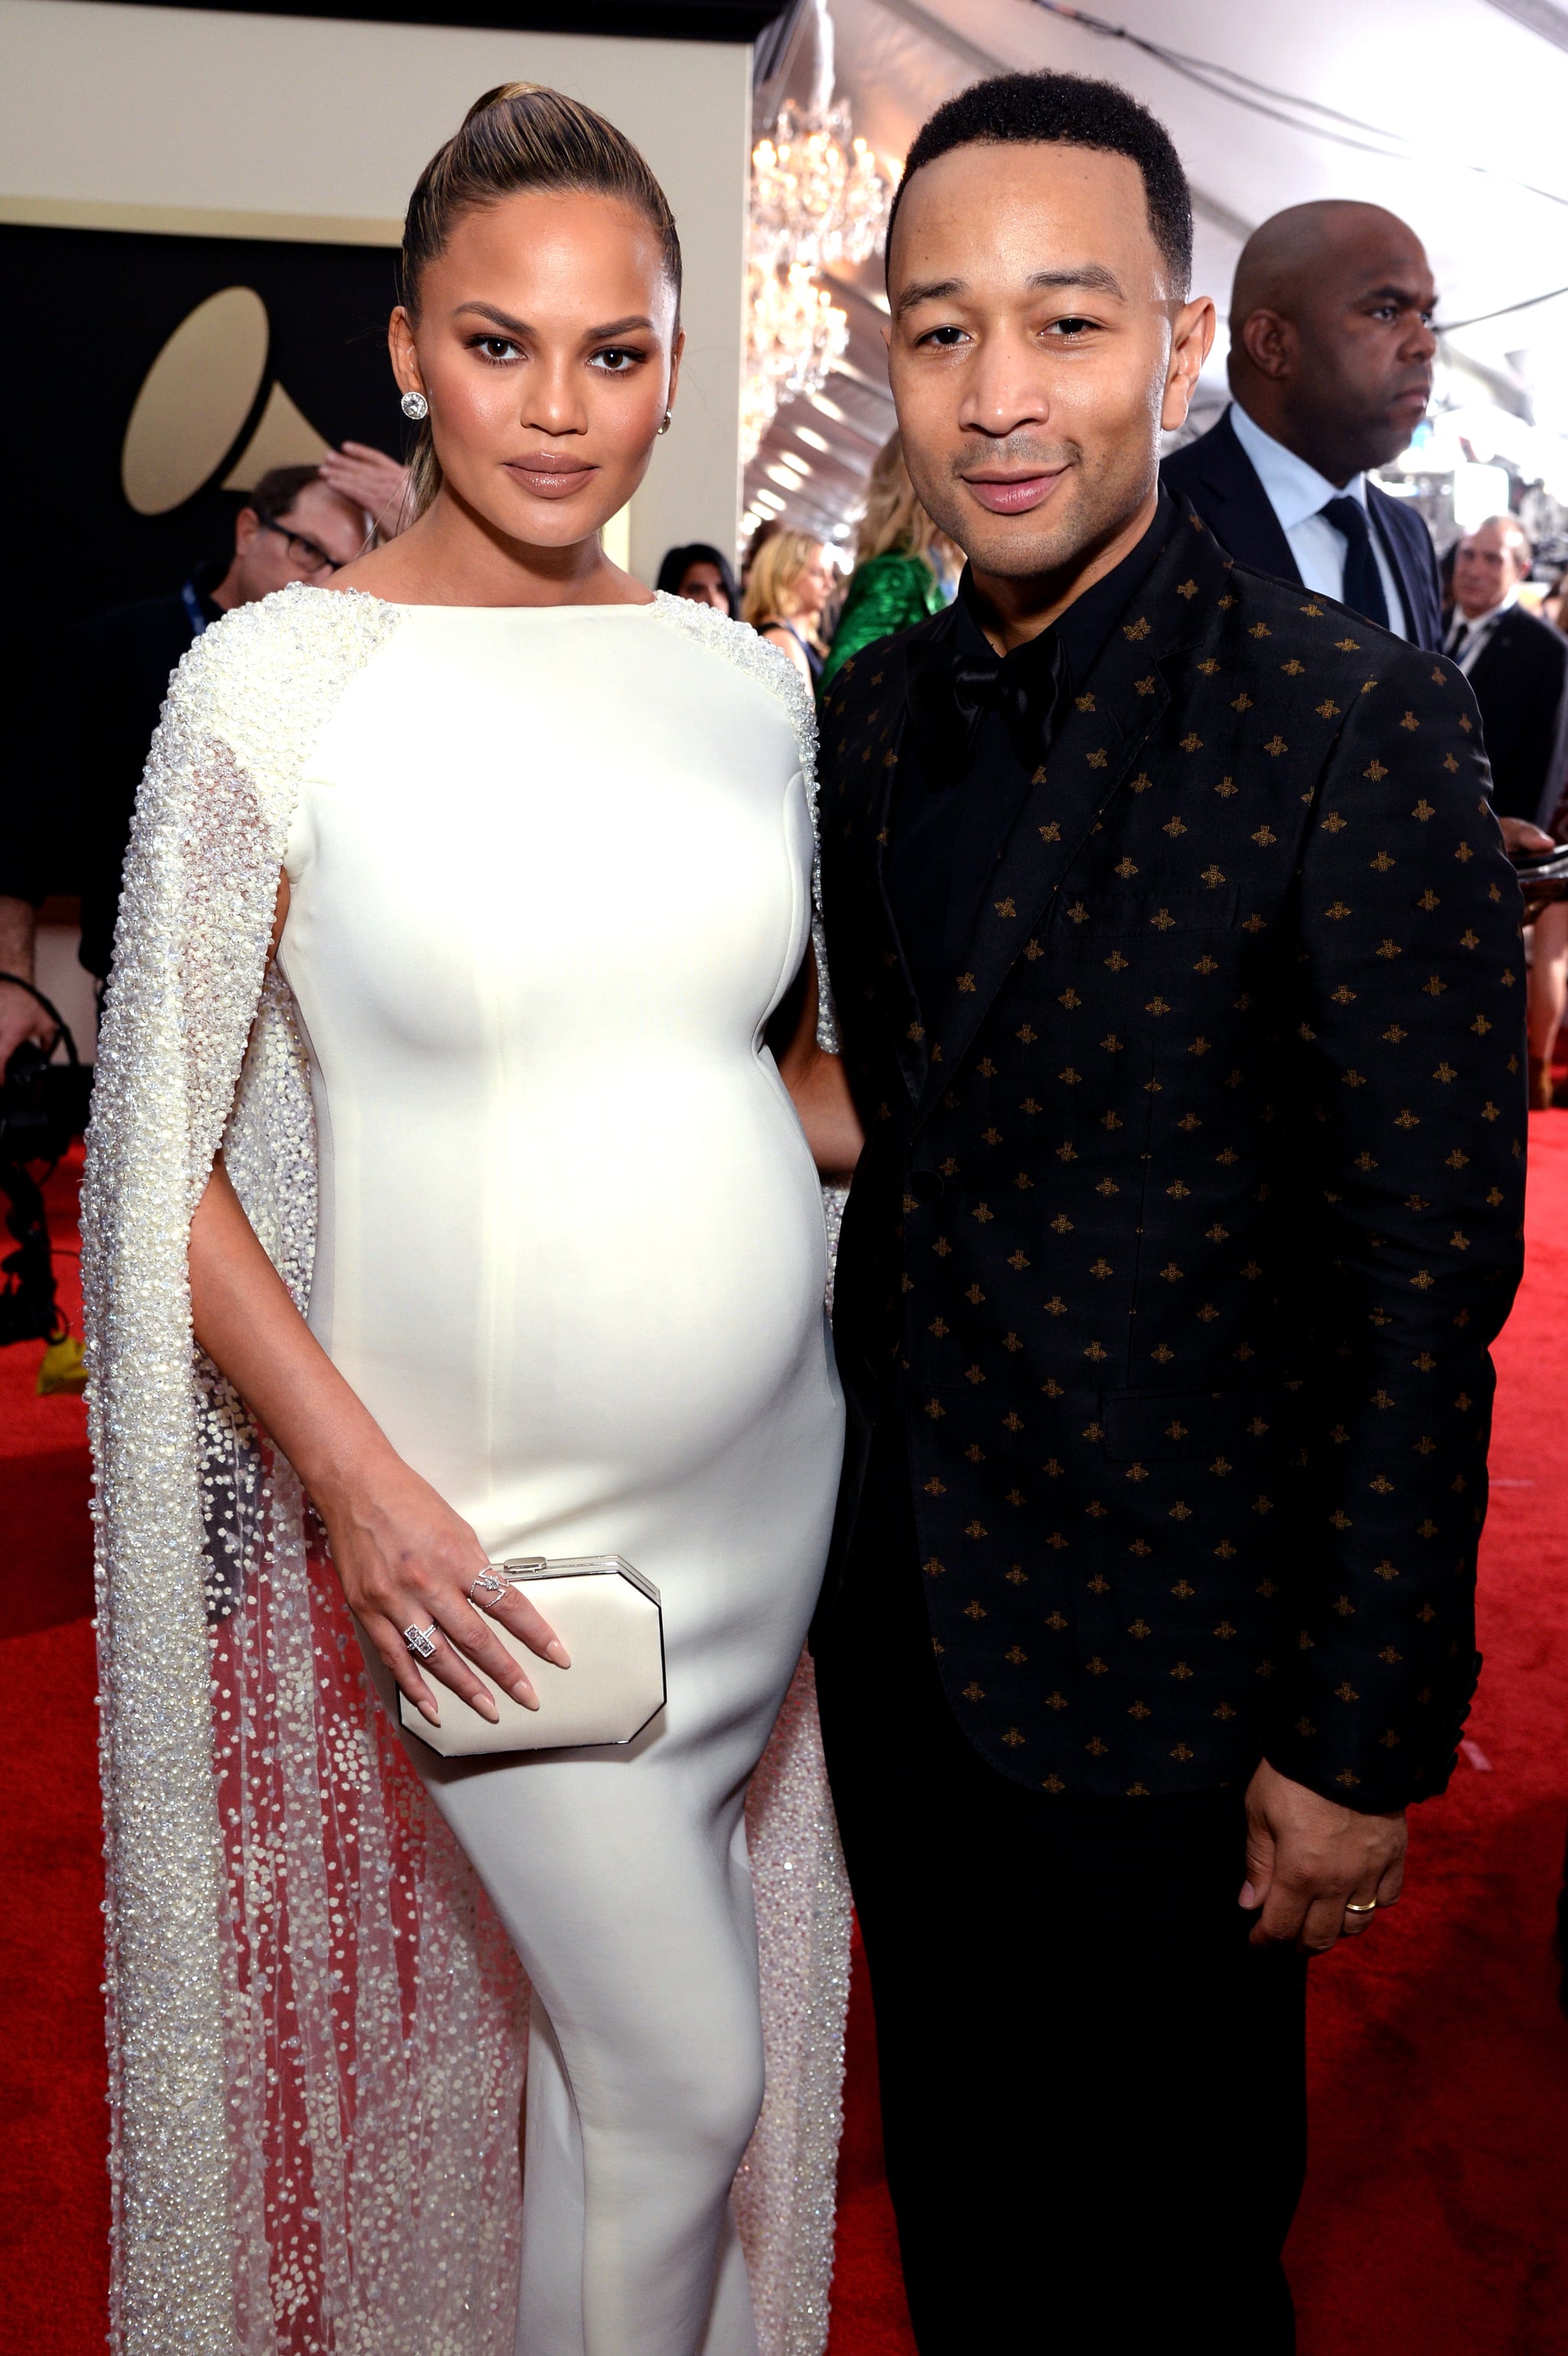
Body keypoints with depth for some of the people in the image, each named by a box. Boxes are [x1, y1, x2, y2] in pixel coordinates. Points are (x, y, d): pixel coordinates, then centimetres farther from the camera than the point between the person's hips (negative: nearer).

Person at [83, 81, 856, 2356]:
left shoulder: (744, 677, 4)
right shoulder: (282, 677, -10)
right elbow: (163, 1154, -9)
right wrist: (352, 1477, -16)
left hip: (767, 1484, 4)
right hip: (473, 1523, -4)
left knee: (609, 2020, 20)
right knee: (680, 2076, 6)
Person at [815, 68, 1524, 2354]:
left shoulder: (1352, 728, -17)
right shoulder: (869, 720, 3)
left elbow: (1431, 1274, -16)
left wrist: (1370, 1741, -15)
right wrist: (849, 1547, 11)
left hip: (1165, 1676, -5)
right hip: (901, 1637, 6)